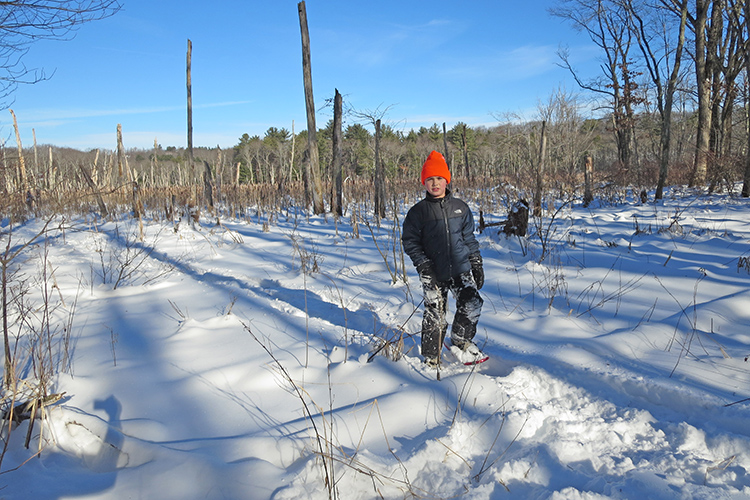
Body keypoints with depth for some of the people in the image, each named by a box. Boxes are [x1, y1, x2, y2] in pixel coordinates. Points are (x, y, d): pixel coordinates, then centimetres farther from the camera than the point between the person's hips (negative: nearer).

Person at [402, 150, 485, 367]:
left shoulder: (460, 208, 10)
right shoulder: (418, 211, 1)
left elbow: (469, 238, 17)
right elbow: (410, 241, 2)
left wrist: (477, 264, 12)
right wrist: (423, 265, -10)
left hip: (461, 268, 3)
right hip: (434, 272, -2)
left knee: (472, 303, -12)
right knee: (435, 315, 0)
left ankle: (461, 341, 15)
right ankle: (431, 358, 19)